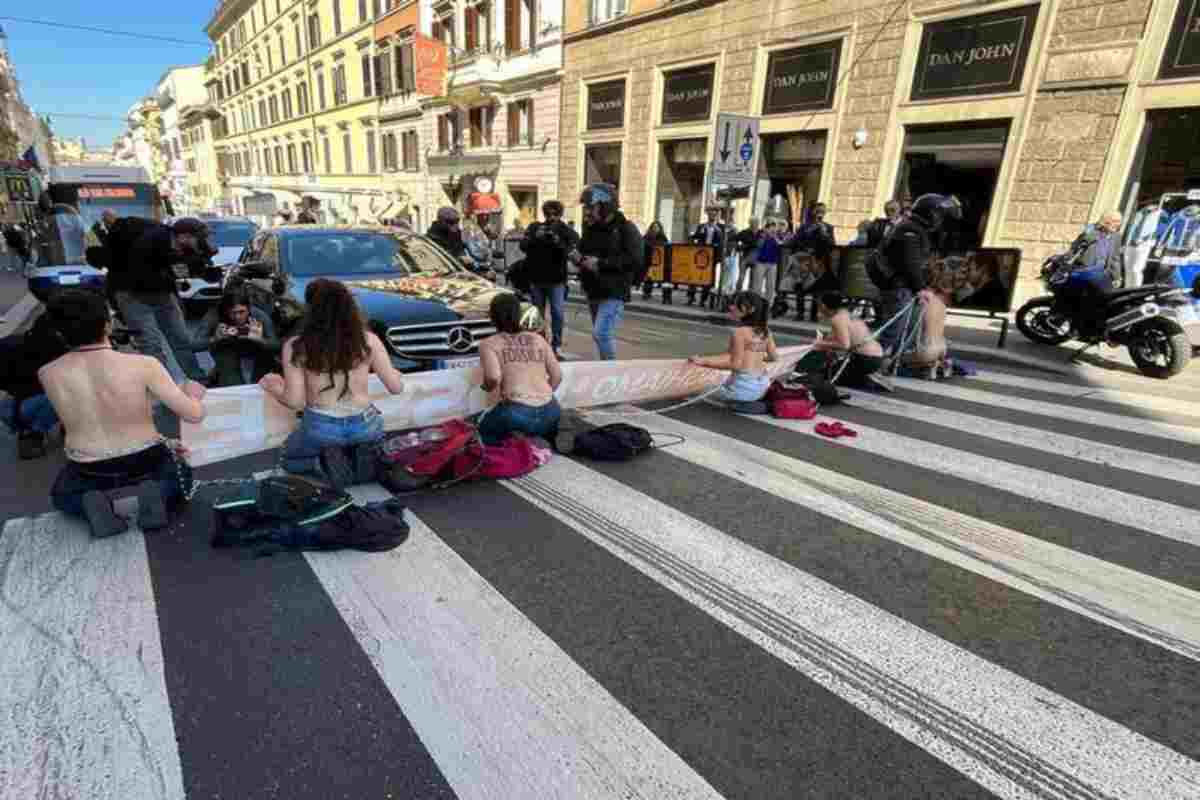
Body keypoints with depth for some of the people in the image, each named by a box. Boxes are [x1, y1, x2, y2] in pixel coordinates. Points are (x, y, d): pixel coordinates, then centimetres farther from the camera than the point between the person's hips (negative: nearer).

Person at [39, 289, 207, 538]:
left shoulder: (47, 374, -13)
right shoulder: (144, 365, -23)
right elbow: (194, 415, -17)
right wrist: (193, 394, 5)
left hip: (88, 470, 2)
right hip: (144, 460, -2)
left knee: (61, 496, 37)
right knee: (181, 474, 33)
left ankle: (90, 503, 3)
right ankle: (156, 494, 0)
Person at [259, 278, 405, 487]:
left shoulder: (296, 346, -11)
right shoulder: (369, 340, -9)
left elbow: (295, 402, -7)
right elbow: (396, 388, -3)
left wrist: (273, 388, 15)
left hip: (320, 429, -1)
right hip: (365, 425, 1)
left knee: (289, 458, 32)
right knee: (376, 442, 39)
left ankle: (324, 464, -1)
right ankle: (362, 458, 2)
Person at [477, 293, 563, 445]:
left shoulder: (489, 344, 5)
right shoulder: (538, 339, 16)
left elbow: (494, 378, -11)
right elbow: (557, 376, 12)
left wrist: (487, 387, 10)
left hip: (517, 412, -4)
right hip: (549, 412, 4)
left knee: (485, 431, 27)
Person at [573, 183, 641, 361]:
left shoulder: (626, 228, -10)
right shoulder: (590, 228, 12)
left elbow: (634, 261, -22)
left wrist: (600, 263, -22)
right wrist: (579, 258, 1)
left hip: (614, 294, -8)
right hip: (593, 292, 8)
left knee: (601, 333, -18)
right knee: (602, 335, 15)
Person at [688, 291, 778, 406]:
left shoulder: (739, 332, -16)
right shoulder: (765, 331, 3)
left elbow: (735, 364, -16)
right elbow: (773, 356, 11)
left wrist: (704, 361, -14)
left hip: (743, 387, -8)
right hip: (762, 385, 8)